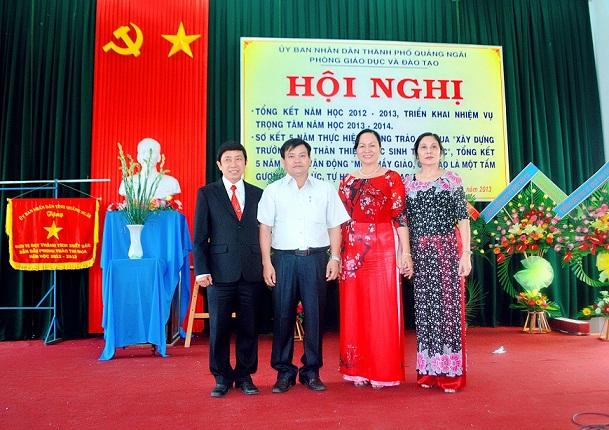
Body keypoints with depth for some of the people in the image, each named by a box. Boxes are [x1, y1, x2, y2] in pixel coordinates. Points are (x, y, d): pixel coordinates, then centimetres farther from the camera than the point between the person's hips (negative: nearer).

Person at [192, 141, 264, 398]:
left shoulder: (258, 194, 10)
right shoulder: (207, 194, 5)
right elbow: (200, 236, 1)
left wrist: (265, 266, 5)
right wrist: (201, 270, -7)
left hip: (251, 272, 2)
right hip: (220, 272, -1)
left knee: (249, 328, 9)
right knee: (219, 328, 6)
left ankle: (245, 376, 25)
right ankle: (222, 378, 23)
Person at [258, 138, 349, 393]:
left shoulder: (325, 190, 9)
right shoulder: (273, 191, 8)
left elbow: (334, 227, 8)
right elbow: (265, 228, 4)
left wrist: (334, 258, -1)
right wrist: (267, 263, -3)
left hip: (316, 258, 1)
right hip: (284, 258, 0)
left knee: (315, 315, 4)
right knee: (283, 315, 3)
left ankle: (311, 371, 19)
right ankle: (284, 372, 17)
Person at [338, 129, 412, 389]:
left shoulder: (392, 178, 2)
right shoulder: (347, 181, 13)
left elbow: (400, 217, -3)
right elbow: (341, 221, 12)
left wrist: (405, 252, -10)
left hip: (383, 249, -3)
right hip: (352, 252, 4)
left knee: (383, 309, 0)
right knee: (354, 309, 7)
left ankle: (384, 371, 14)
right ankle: (358, 370, 20)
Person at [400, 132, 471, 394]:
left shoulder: (452, 179, 4)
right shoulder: (408, 183, 10)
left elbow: (463, 218, 0)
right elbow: (405, 222, 9)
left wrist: (466, 253, -7)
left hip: (448, 248, -2)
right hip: (420, 252, 2)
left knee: (449, 304, -2)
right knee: (424, 308, 6)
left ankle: (451, 373, 10)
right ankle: (428, 372, 18)